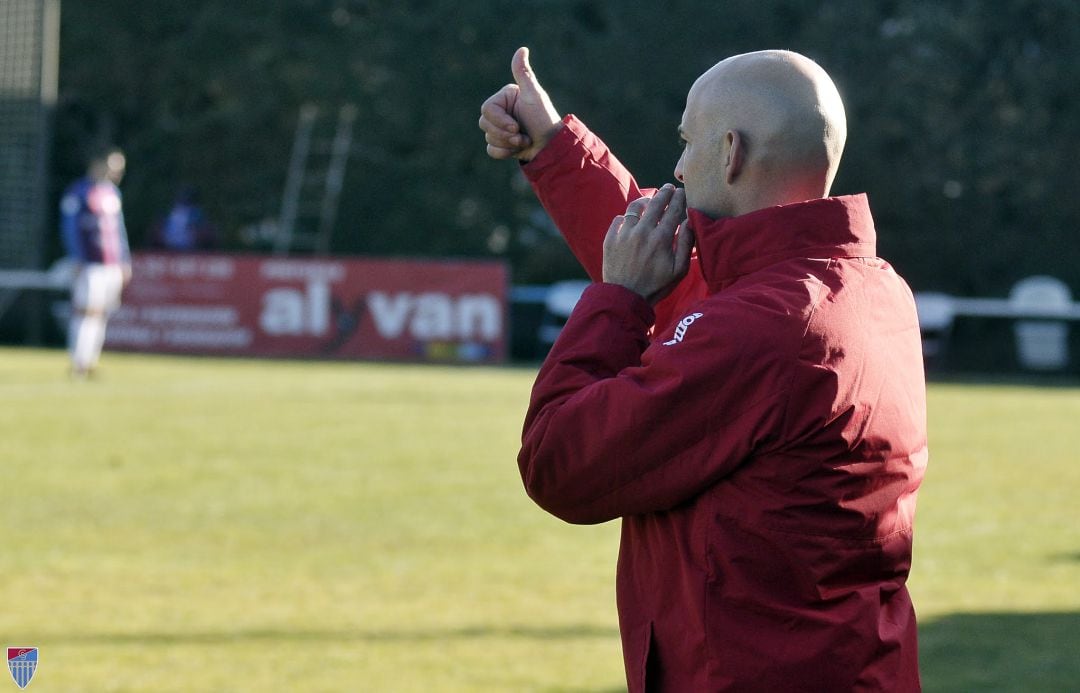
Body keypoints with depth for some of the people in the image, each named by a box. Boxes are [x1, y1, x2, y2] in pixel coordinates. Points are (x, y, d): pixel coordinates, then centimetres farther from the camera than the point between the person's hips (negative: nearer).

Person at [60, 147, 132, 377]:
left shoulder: (112, 192, 18)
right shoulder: (78, 192, -5)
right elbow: (69, 228, -9)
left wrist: (125, 261, 19)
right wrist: (78, 261, -16)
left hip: (113, 264, 7)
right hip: (91, 263, -7)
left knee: (102, 314, 7)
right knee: (86, 310, -10)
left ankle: (90, 361, 11)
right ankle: (78, 363, -8)